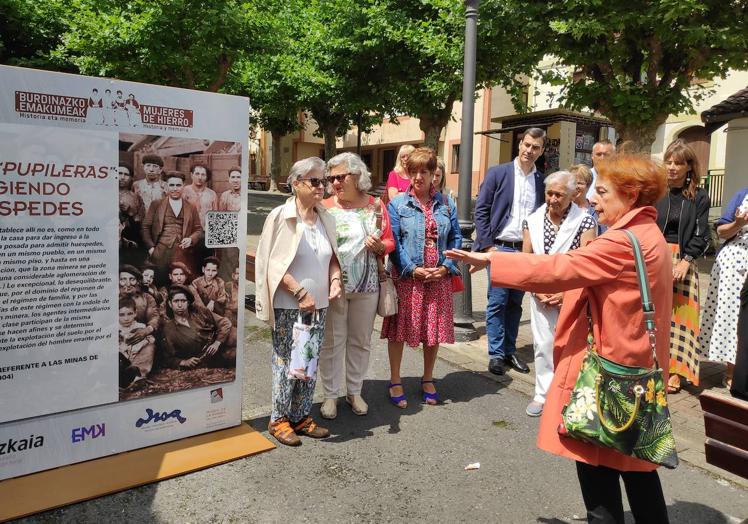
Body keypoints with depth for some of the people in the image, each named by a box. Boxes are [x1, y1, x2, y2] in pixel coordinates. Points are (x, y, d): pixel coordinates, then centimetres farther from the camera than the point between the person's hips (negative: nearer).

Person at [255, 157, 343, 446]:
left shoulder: (326, 219, 8)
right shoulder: (281, 216, -9)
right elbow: (274, 263, -13)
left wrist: (335, 278, -1)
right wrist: (301, 292, -18)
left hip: (318, 305, 6)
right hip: (288, 306, -6)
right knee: (286, 362, 3)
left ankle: (301, 416, 27)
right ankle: (279, 419, 20)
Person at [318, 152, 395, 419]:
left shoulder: (376, 206, 3)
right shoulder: (325, 207, -3)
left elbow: (389, 242, 8)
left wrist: (379, 245, -13)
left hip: (366, 287, 2)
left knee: (361, 341, 13)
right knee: (332, 341, 5)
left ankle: (354, 391, 30)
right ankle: (330, 394, 21)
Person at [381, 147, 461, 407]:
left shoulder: (446, 204, 7)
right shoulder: (397, 204, -3)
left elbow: (455, 238, 6)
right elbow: (393, 242, -7)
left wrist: (446, 267, -8)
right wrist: (413, 269, -15)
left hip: (439, 278, 3)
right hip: (406, 278, -3)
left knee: (434, 329, 12)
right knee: (399, 329, 4)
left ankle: (428, 379, 31)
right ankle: (395, 381, 20)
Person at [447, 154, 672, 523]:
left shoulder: (624, 242, -19)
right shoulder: (648, 237, 13)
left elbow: (556, 269, -22)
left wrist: (489, 260, -17)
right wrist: (568, 294, 13)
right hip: (634, 371, 10)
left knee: (597, 465, 3)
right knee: (636, 467, 20)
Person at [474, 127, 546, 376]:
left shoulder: (542, 180, 7)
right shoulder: (497, 173, -1)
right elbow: (481, 210, -3)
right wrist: (487, 245, -9)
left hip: (527, 250, 3)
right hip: (500, 247, -3)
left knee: (515, 303, 11)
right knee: (497, 302, -1)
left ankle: (510, 351, 21)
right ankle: (496, 354, 9)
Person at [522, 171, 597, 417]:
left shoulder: (585, 222, -6)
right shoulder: (533, 221, 4)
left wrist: (566, 293, -13)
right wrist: (537, 290, -5)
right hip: (541, 296, 3)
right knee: (543, 344, 8)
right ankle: (543, 394, 20)